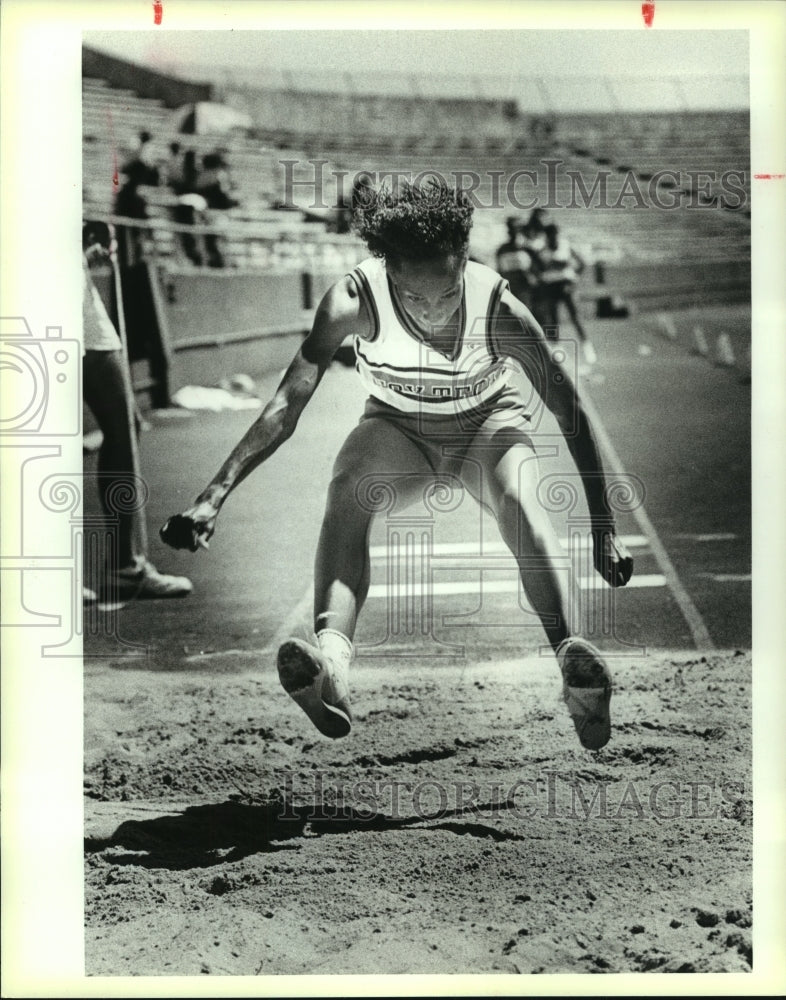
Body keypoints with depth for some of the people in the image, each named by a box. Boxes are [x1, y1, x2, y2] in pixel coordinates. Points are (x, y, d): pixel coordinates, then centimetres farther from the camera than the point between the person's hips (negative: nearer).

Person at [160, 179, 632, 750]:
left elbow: (571, 413, -22)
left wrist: (604, 530, -23)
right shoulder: (356, 302, -29)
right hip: (398, 427, 1)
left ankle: (571, 658, -51)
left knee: (520, 500, -36)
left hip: (488, 423, -1)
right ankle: (332, 665, -53)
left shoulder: (499, 308, -30)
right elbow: (286, 404, -27)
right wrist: (215, 495, -36)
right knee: (347, 488, -33)